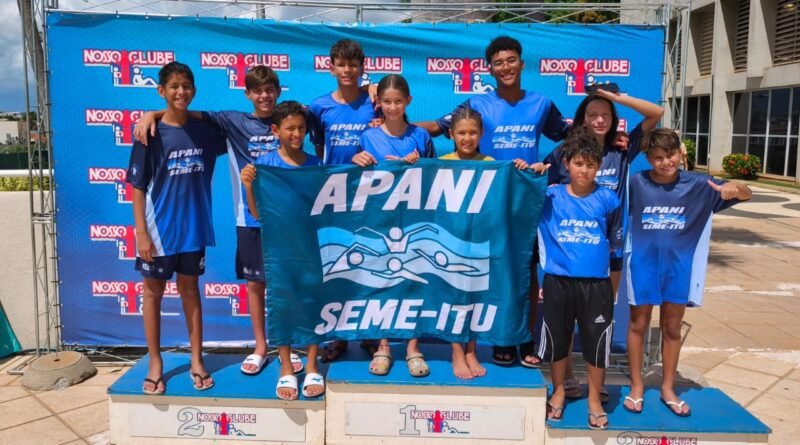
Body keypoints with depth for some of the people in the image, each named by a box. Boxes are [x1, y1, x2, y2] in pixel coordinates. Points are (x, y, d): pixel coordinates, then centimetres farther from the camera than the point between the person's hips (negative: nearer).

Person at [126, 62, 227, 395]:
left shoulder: (205, 131, 2)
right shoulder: (151, 134, -8)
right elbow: (138, 187, -7)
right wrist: (141, 233, -11)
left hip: (194, 227, 3)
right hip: (159, 229, -3)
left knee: (190, 290, 13)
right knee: (153, 292, 9)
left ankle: (196, 361, 22)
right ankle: (155, 364, 23)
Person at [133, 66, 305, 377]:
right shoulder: (235, 122, 2)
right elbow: (192, 114, -4)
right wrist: (152, 114, -16)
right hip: (250, 218, 0)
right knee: (255, 283, 8)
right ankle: (260, 348, 23)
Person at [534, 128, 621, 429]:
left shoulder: (608, 199, 0)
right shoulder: (550, 196, -2)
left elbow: (615, 240, 12)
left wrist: (596, 253, 10)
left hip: (596, 283, 0)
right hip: (558, 281, 0)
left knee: (596, 341, 8)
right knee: (557, 338, 14)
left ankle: (595, 399, 28)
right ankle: (558, 391, 35)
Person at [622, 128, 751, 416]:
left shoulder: (698, 185, -4)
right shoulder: (636, 183, -9)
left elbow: (747, 195, -1)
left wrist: (734, 187, -23)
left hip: (678, 266, 2)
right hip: (643, 264, -1)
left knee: (672, 328, 13)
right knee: (638, 325, 9)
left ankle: (668, 388, 29)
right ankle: (636, 386, 24)